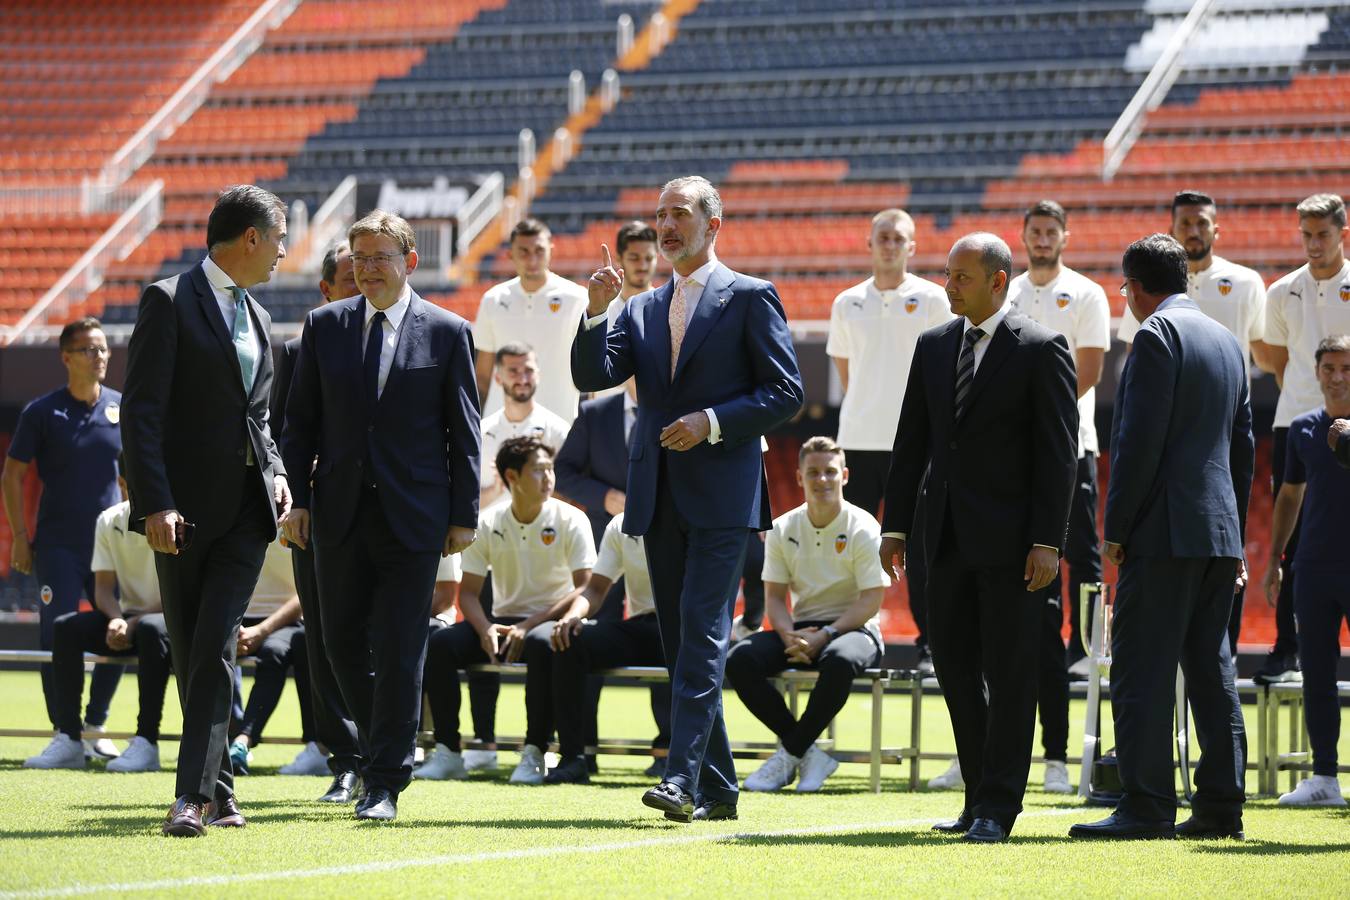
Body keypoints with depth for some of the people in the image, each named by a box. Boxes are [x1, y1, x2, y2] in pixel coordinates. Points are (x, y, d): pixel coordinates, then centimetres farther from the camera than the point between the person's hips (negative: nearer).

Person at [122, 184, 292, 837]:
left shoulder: (256, 317, 18)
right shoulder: (170, 302, -5)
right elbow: (142, 412, -11)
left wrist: (276, 471, 6)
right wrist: (157, 505, -19)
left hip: (247, 506, 4)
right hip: (185, 507, -4)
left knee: (215, 648, -9)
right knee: (189, 653, 4)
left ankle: (194, 794, -14)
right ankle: (218, 789, 16)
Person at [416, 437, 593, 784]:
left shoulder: (570, 520, -6)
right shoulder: (488, 524, 3)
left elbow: (585, 590, -13)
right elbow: (468, 591, 4)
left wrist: (529, 626, -22)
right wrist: (485, 629, -18)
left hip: (550, 621, -3)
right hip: (504, 621, 4)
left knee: (542, 644, -40)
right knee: (440, 642, -23)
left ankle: (534, 754, -32)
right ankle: (448, 752, -18)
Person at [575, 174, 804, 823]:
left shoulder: (751, 298, 0)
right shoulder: (642, 310, 17)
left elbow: (785, 393, -4)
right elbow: (591, 377, 6)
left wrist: (713, 421, -15)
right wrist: (596, 312, -9)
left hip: (721, 495, -6)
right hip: (659, 496, 6)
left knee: (702, 632, -15)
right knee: (679, 642, 7)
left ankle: (682, 777, -22)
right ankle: (717, 788, 12)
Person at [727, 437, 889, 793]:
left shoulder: (863, 529, -7)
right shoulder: (783, 529, 6)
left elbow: (871, 601, -11)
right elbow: (775, 597, 5)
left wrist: (824, 636, -23)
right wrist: (790, 637, -16)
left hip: (853, 628, -4)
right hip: (801, 628, 4)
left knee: (840, 660, -41)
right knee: (739, 660, -24)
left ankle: (790, 752, -23)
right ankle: (808, 753, -19)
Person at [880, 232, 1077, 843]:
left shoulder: (1041, 350, -6)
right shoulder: (933, 346, 12)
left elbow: (1059, 453, -9)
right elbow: (912, 442, 15)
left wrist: (1047, 541, -14)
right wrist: (895, 525, 9)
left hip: (1010, 537, -6)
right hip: (948, 535, 6)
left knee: (1009, 672, -2)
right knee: (954, 664, 7)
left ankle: (998, 805, 2)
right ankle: (981, 796, 16)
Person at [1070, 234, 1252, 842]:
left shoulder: (1158, 334, -9)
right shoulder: (1227, 341, 17)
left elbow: (1141, 438, -15)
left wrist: (1117, 528, -11)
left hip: (1165, 531, -8)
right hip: (1220, 530, 8)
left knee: (1141, 671, -7)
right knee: (1210, 670, 10)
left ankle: (1146, 807, -12)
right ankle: (1221, 806, 9)